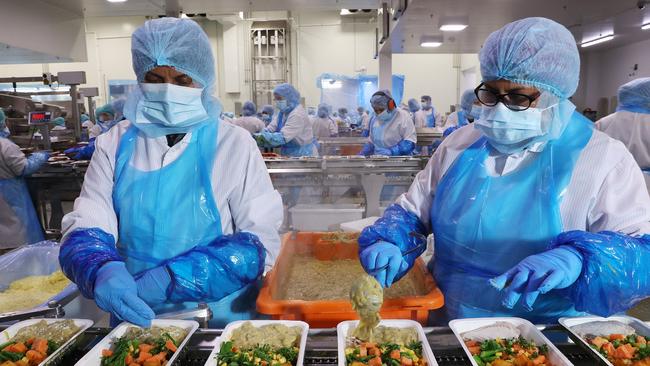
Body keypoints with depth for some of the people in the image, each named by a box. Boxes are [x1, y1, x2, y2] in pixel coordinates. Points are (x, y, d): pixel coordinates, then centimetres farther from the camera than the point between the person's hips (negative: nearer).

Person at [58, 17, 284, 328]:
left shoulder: (234, 144, -5)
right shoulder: (115, 144, 2)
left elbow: (260, 241, -9)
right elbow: (84, 228, -3)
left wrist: (169, 280, -20)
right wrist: (102, 271, -25)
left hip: (221, 318, -2)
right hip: (134, 321, 3)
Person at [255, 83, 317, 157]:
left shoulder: (298, 114, -20)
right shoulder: (283, 112, 9)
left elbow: (283, 137, -28)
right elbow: (270, 129, 2)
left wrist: (261, 137, -31)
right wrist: (256, 137, -16)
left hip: (304, 155, -8)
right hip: (290, 156, 9)